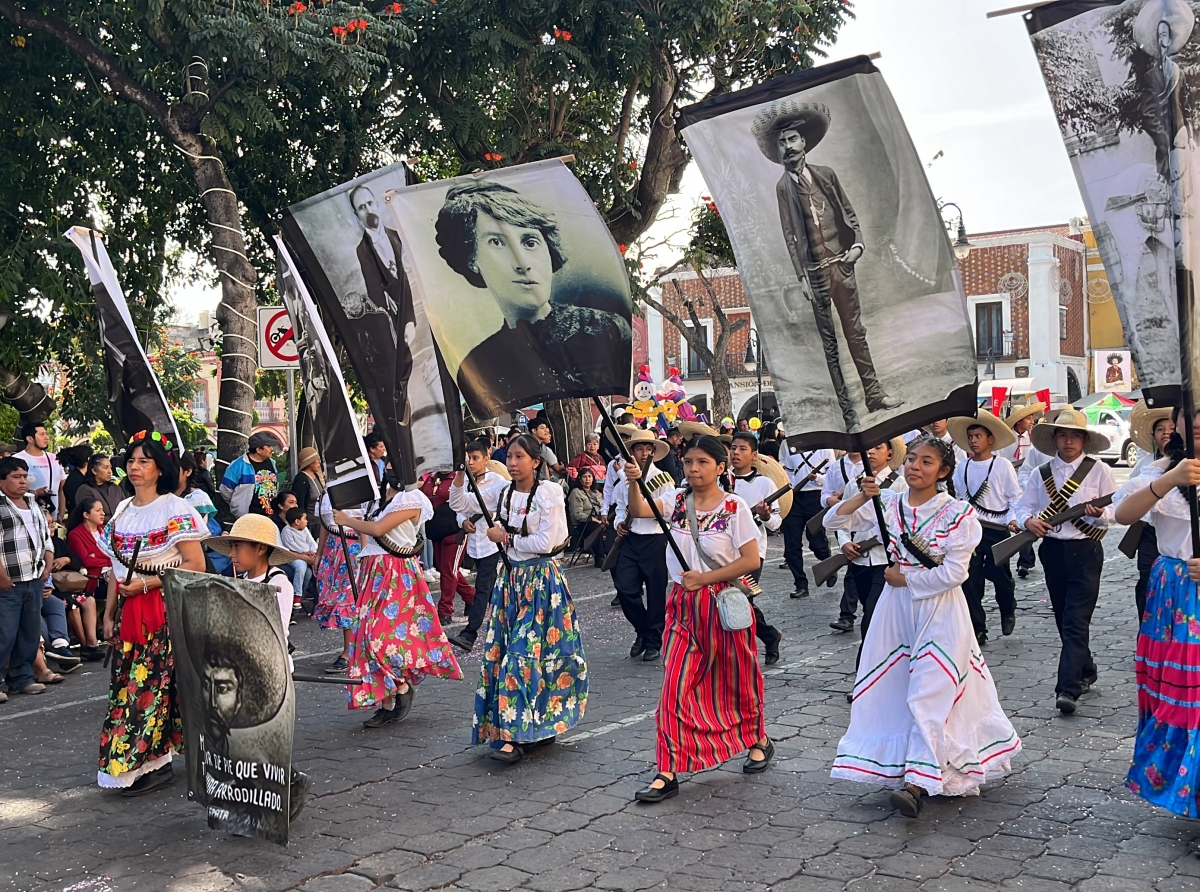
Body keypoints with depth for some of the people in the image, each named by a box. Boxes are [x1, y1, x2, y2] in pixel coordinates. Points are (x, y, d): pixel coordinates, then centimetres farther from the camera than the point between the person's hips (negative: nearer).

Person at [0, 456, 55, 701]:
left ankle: (22, 678, 22)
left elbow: (46, 539, 22)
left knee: (30, 634, 12)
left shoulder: (34, 506, 16)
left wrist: (47, 568, 10)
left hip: (34, 581, 7)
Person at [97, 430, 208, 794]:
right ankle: (141, 762, 11)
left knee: (155, 683, -7)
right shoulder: (122, 512, 12)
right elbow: (117, 569, 16)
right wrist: (109, 613, 11)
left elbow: (196, 564, -13)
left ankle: (154, 761, 0)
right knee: (127, 684, 4)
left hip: (166, 611, -6)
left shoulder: (175, 509, -8)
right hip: (129, 614, 6)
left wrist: (147, 583, -16)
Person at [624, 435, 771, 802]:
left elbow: (751, 559, -12)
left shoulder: (735, 507, -8)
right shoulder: (676, 500, 2)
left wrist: (704, 578, -16)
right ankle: (668, 772, 0)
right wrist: (634, 482, -34)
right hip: (683, 604, 3)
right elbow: (640, 511, -15)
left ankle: (757, 741, 39)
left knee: (736, 678, 13)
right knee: (676, 685, -3)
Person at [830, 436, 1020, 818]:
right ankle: (895, 768, 19)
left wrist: (904, 578, -9)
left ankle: (917, 783, -15)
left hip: (940, 612, -5)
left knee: (930, 694, -10)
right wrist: (862, 497, -14)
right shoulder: (888, 503, 3)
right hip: (896, 610, 5)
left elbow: (955, 572, -14)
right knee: (892, 691, 7)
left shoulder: (957, 512, -8)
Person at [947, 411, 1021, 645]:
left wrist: (1013, 519, -16)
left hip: (997, 530, -3)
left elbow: (1016, 497, -3)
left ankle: (1008, 612, 38)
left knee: (1000, 576, 7)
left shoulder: (1002, 465, -5)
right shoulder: (962, 468, 6)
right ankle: (977, 630, 9)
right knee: (970, 581, 0)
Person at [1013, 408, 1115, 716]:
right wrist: (1028, 520, -14)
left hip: (1085, 551, -4)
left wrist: (1100, 514, -24)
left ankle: (1068, 688, -15)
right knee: (1064, 619, 13)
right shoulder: (1041, 474, 8)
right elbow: (1022, 506, 7)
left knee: (1076, 621, -11)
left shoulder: (1099, 471, -1)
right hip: (1053, 550, 4)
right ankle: (1085, 672, 32)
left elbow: (1115, 510, -2)